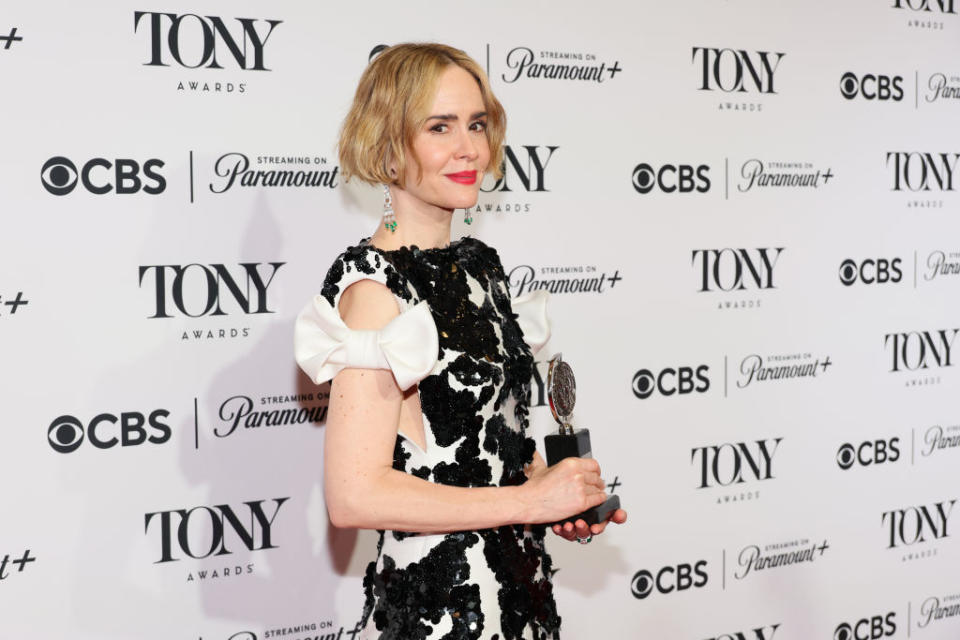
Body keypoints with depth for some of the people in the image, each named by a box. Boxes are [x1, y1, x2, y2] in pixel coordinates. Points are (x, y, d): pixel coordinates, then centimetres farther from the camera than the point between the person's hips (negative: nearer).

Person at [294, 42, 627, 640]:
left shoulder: (479, 263, 6)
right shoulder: (378, 286, -18)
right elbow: (355, 496, -24)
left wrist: (566, 497, 1)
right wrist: (533, 499, -17)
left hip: (521, 583, 7)